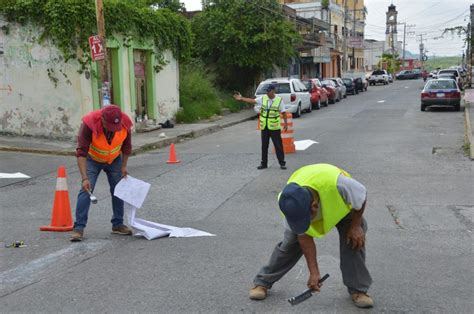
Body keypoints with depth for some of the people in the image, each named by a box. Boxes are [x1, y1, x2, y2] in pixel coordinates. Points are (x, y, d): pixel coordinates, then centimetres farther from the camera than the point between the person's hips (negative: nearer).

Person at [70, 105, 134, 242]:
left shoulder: (125, 124, -27)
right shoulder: (89, 124, -36)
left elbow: (126, 145, -7)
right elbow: (81, 153, -34)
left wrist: (124, 166, -4)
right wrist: (85, 178, -40)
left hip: (115, 160, 3)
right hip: (93, 159, -3)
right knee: (86, 191, -13)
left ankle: (118, 224, 19)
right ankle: (79, 228, -8)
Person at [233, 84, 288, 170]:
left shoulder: (279, 100, -6)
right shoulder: (263, 98, 1)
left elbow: (283, 112, -2)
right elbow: (252, 101, -6)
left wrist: (286, 123, -4)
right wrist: (241, 98, -16)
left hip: (274, 127, -3)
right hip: (264, 127, 4)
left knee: (278, 146, 1)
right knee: (264, 146, 10)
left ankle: (282, 163, 11)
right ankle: (264, 163, 19)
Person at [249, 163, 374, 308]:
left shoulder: (337, 184, -49)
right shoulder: (291, 203, -37)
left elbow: (362, 196, -25)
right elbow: (305, 238, -22)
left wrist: (356, 226, -20)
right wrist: (314, 272, -20)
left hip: (341, 205, -1)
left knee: (354, 240, -17)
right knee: (290, 243, -5)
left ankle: (358, 290, -1)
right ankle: (262, 282, 10)